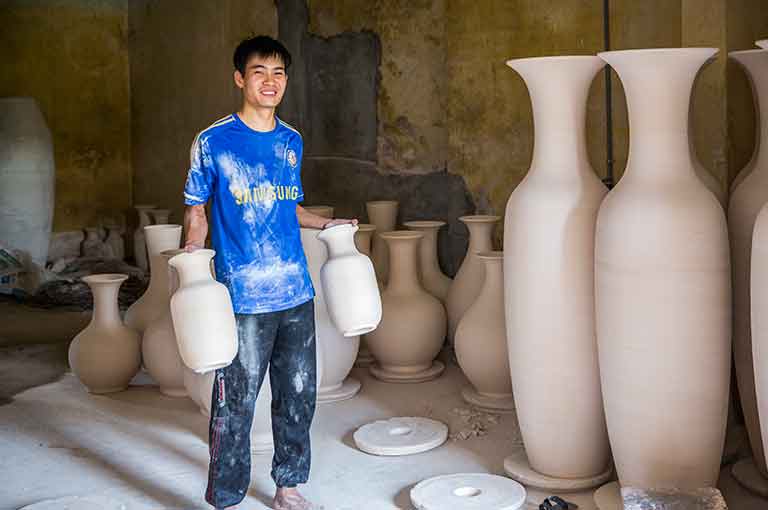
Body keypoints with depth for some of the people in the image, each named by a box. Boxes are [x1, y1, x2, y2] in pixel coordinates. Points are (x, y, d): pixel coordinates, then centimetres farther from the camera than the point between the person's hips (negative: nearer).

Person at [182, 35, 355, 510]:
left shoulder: (292, 141, 11)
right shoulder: (213, 141, -4)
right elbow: (196, 209, 1)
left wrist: (326, 224, 11)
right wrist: (192, 249, -15)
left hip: (297, 292, 5)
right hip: (242, 296, -5)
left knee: (299, 395, 13)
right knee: (235, 404, 0)